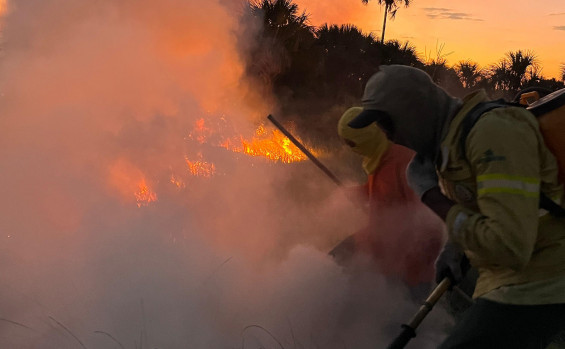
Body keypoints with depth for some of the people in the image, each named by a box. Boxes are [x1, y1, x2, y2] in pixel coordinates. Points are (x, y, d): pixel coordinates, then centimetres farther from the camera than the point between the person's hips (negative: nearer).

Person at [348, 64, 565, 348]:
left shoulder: (493, 132, -24)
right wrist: (456, 246, 1)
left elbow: (509, 247, -31)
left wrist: (430, 195, -21)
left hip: (533, 287, -9)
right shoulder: (451, 138, 6)